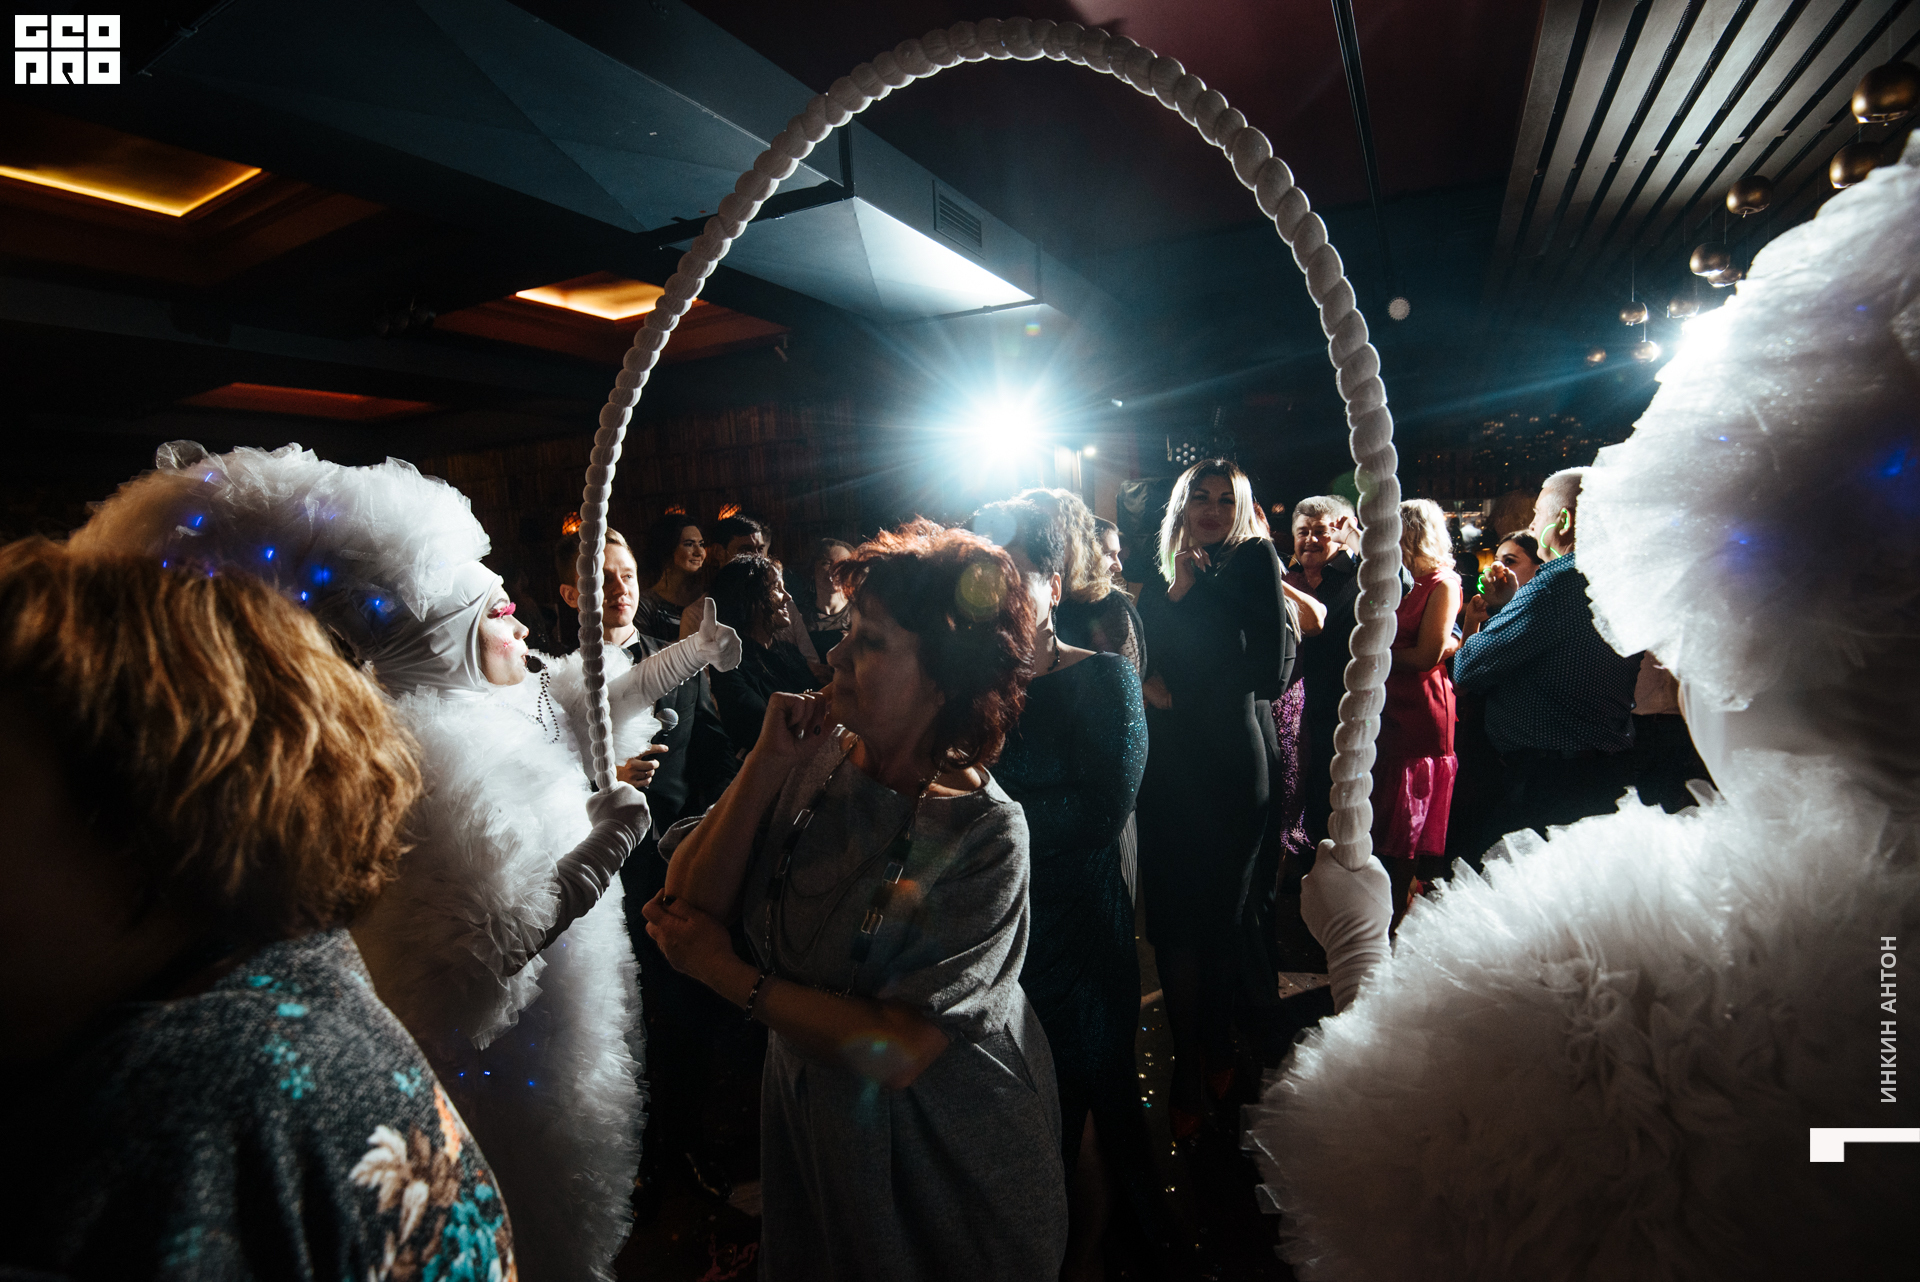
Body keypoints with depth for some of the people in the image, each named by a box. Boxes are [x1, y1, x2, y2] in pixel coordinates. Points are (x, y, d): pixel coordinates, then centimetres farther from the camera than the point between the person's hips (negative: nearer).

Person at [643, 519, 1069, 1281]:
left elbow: (897, 1053, -29)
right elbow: (687, 906, -18)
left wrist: (728, 974, -22)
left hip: (939, 1154, -4)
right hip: (809, 1124, 5)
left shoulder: (985, 834, -28)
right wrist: (767, 763, -28)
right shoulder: (811, 761, -15)